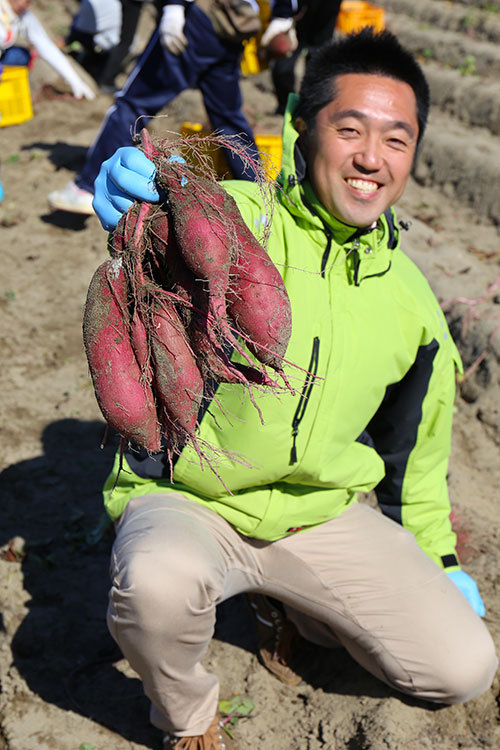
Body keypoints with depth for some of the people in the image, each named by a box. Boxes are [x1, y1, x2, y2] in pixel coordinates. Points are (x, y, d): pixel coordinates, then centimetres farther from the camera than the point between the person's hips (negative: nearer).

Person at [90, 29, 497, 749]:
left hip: (324, 514, 4)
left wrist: (439, 561, 21)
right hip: (185, 499, -4)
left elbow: (418, 446, 15)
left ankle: (298, 602, 22)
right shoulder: (237, 218, -13)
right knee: (159, 582, -38)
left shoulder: (408, 298, 3)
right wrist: (135, 199, -61)